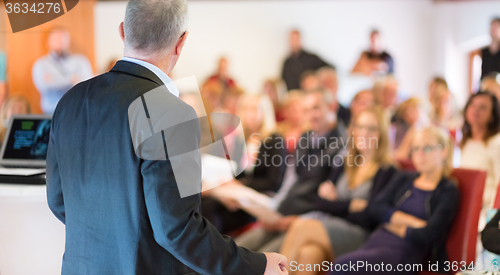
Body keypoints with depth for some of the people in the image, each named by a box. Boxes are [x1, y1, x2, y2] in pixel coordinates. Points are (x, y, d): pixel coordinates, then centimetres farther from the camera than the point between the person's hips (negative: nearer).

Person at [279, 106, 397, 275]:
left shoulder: (386, 171, 2)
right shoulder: (342, 164, 20)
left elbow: (368, 216, -7)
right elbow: (321, 203, 10)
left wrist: (336, 204, 3)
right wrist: (352, 204, -4)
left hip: (359, 235, -4)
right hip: (330, 227, 4)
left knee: (301, 227, -28)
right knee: (307, 253, -32)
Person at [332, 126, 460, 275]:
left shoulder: (448, 192, 6)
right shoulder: (403, 179, 23)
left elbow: (426, 236, -8)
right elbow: (376, 208, 6)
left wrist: (394, 226, 6)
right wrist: (413, 223, -5)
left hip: (405, 253, -5)